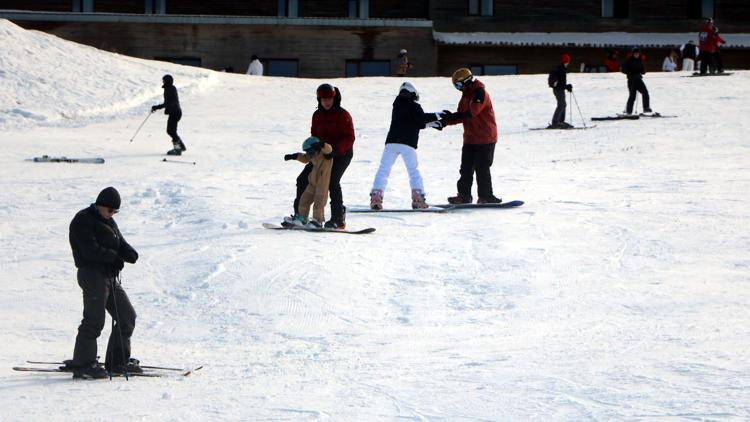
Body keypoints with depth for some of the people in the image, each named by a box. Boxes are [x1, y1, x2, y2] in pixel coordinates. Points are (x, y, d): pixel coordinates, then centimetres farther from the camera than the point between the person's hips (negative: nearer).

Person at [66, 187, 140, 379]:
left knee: (127, 316, 10)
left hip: (111, 275, 9)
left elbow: (121, 244, 12)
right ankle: (82, 365, -7)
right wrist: (116, 257, -12)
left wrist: (129, 253, -11)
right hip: (93, 274, -9)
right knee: (94, 320, -12)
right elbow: (91, 250, -19)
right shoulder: (83, 221, -9)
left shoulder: (108, 222, 18)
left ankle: (118, 361, 18)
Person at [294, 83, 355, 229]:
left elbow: (349, 138, -16)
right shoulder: (317, 115, 7)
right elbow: (314, 135, 14)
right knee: (303, 179, 2)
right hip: (322, 154, 7)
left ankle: (338, 218, -18)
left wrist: (336, 149, -31)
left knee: (332, 182, -24)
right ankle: (299, 215, 14)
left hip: (342, 153, -7)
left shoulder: (343, 115, -11)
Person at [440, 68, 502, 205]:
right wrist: (445, 121, 0)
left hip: (485, 138, -9)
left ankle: (485, 196, 1)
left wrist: (452, 117, -30)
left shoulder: (480, 93, -16)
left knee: (482, 168, -6)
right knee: (466, 168, 8)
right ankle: (464, 195, 11)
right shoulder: (466, 95, 14)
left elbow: (471, 112, -28)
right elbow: (461, 116, 14)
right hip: (470, 138, 9)